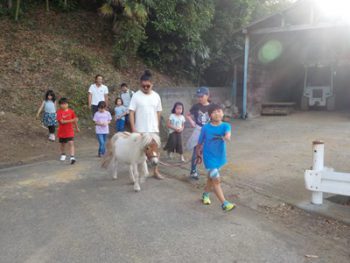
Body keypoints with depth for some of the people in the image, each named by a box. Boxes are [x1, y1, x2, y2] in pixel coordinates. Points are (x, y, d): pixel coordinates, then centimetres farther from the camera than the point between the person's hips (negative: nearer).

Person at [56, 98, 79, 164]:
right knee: (63, 144, 18)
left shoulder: (71, 111, -3)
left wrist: (77, 128, 20)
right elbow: (62, 121, -23)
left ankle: (72, 157, -18)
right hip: (62, 132, 0)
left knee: (71, 143, -13)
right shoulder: (59, 112, -12)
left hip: (70, 131, 0)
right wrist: (71, 120, -30)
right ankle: (63, 155, 41)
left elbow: (75, 120, 11)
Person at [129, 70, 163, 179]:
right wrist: (133, 128, -15)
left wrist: (157, 126, 8)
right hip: (140, 130, -3)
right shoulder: (136, 96, -8)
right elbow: (131, 113, -9)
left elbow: (158, 112, 9)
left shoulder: (156, 96, 3)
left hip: (153, 129, 3)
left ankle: (156, 171, 16)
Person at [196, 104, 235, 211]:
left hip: (220, 156, 3)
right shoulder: (205, 128, -12)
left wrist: (226, 137, -57)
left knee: (211, 177, 22)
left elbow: (228, 134, -34)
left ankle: (205, 194, 46)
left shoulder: (225, 126, -11)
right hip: (209, 157, -3)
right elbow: (200, 143, 1)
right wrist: (198, 155, 10)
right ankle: (224, 203, -6)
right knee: (216, 179, -12)